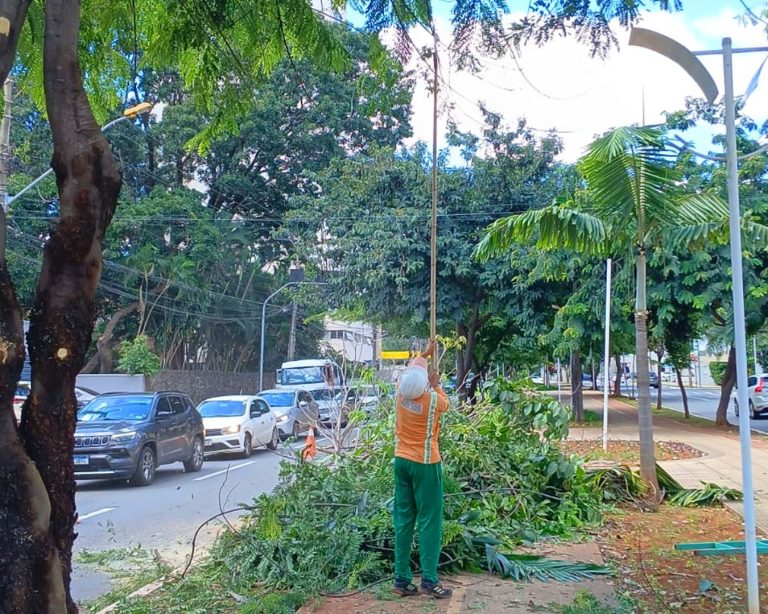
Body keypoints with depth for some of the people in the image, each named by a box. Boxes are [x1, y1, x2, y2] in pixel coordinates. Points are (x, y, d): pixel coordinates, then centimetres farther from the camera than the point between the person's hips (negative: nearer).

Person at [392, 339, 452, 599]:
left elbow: (412, 367, 16)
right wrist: (436, 384, 23)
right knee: (429, 521, 0)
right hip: (425, 464, -5)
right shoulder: (432, 400, -18)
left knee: (403, 520, 8)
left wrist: (426, 353, 32)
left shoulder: (401, 392, -6)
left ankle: (402, 579, 10)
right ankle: (429, 580, -1)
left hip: (401, 462, 5)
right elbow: (445, 402, 8)